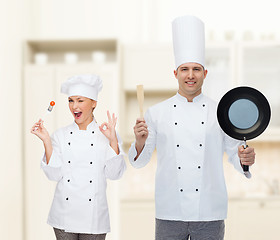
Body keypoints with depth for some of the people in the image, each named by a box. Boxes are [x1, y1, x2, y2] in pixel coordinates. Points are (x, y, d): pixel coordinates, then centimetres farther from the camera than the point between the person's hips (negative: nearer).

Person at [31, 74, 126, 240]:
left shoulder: (104, 135, 0)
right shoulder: (61, 135, 4)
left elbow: (114, 174, -6)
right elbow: (54, 174, -4)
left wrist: (113, 141, -14)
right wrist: (46, 141, -10)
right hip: (65, 214, 1)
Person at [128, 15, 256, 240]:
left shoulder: (221, 112, 5)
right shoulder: (156, 113, 4)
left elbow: (234, 153, 8)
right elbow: (140, 161, 6)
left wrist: (246, 159, -14)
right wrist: (140, 142, -14)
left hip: (210, 214, 0)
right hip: (169, 213, 0)